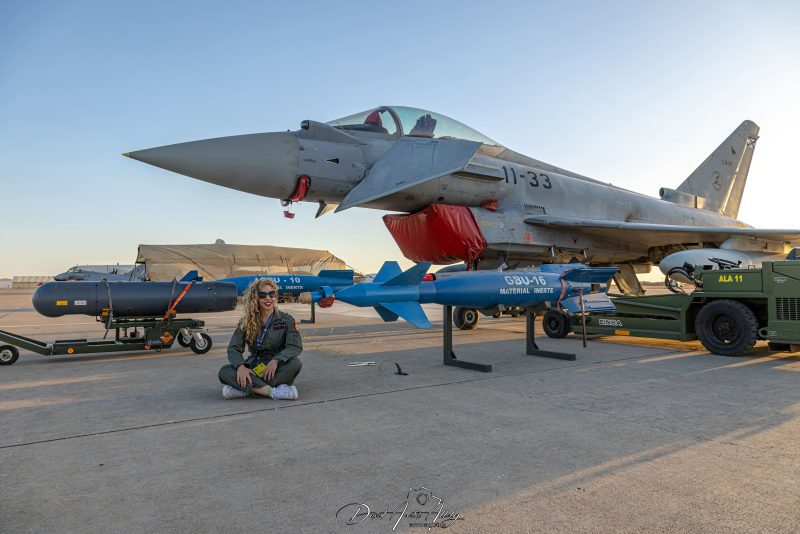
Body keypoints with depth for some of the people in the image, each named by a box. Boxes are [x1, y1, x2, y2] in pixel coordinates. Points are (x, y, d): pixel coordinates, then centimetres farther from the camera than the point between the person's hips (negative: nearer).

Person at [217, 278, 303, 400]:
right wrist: (240, 366, -24)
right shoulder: (246, 322, 5)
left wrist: (276, 360, -28)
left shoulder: (286, 320, 1)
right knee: (224, 372, -25)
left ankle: (245, 389, -31)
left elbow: (296, 346, -11)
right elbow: (233, 348, -2)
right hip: (253, 369, 2)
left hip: (276, 369, -1)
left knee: (295, 363, -32)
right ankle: (273, 391, -36)